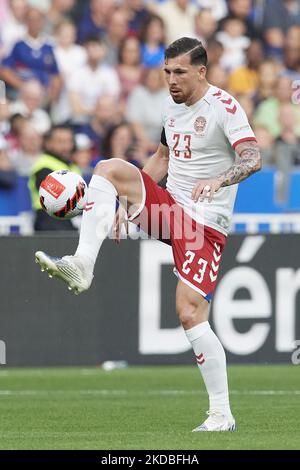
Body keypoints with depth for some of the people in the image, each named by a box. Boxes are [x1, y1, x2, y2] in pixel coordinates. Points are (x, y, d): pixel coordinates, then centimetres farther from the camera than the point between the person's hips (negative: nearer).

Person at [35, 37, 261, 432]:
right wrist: (130, 203, 24)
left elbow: (253, 158, -25)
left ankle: (222, 414, -7)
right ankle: (82, 266, -24)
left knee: (191, 315, -16)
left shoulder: (224, 107, -12)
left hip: (206, 224, -7)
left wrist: (219, 179, -44)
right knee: (109, 169, -14)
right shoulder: (172, 106, 12)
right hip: (169, 209, 7)